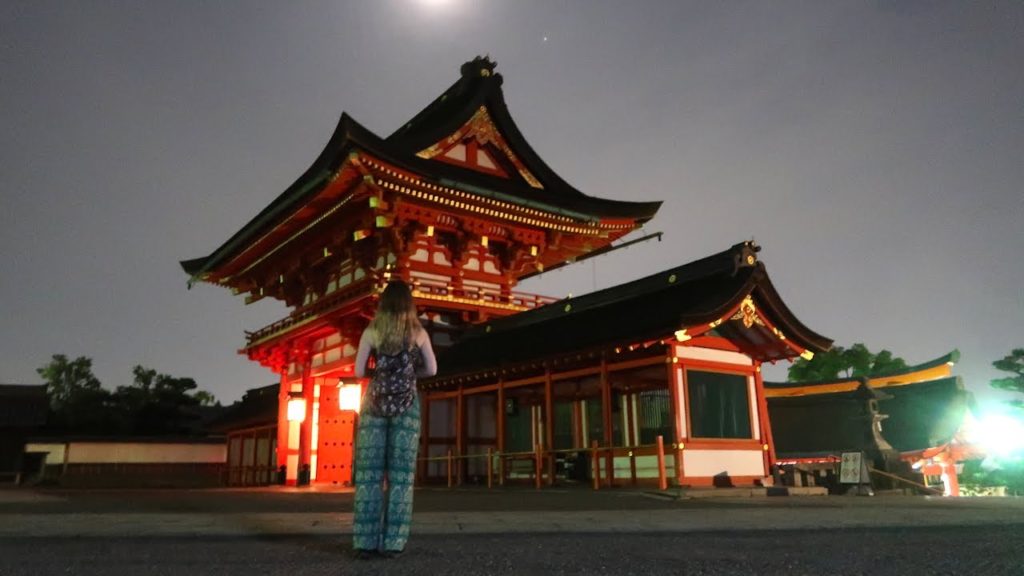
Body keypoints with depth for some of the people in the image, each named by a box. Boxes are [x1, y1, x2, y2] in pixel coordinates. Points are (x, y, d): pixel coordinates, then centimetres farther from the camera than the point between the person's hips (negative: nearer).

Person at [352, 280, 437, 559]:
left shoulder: (371, 331, 2)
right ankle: (392, 542, 1)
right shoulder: (418, 333, 2)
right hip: (406, 405, 0)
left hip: (375, 403, 1)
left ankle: (365, 542, 2)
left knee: (368, 473, 3)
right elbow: (431, 370, 8)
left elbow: (358, 371, 2)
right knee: (401, 474, 2)